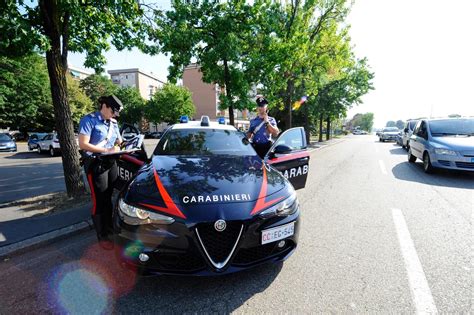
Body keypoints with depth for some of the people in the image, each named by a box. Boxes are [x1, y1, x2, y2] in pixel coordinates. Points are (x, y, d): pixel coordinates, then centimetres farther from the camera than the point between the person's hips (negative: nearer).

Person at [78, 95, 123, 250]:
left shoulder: (113, 123, 12)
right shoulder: (89, 120, -8)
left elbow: (119, 142, 20)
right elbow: (83, 144, -16)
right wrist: (106, 150, -19)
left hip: (111, 163, 6)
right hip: (95, 164, -6)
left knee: (109, 198, 13)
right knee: (99, 200, -2)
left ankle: (109, 227, 29)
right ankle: (102, 236, 9)